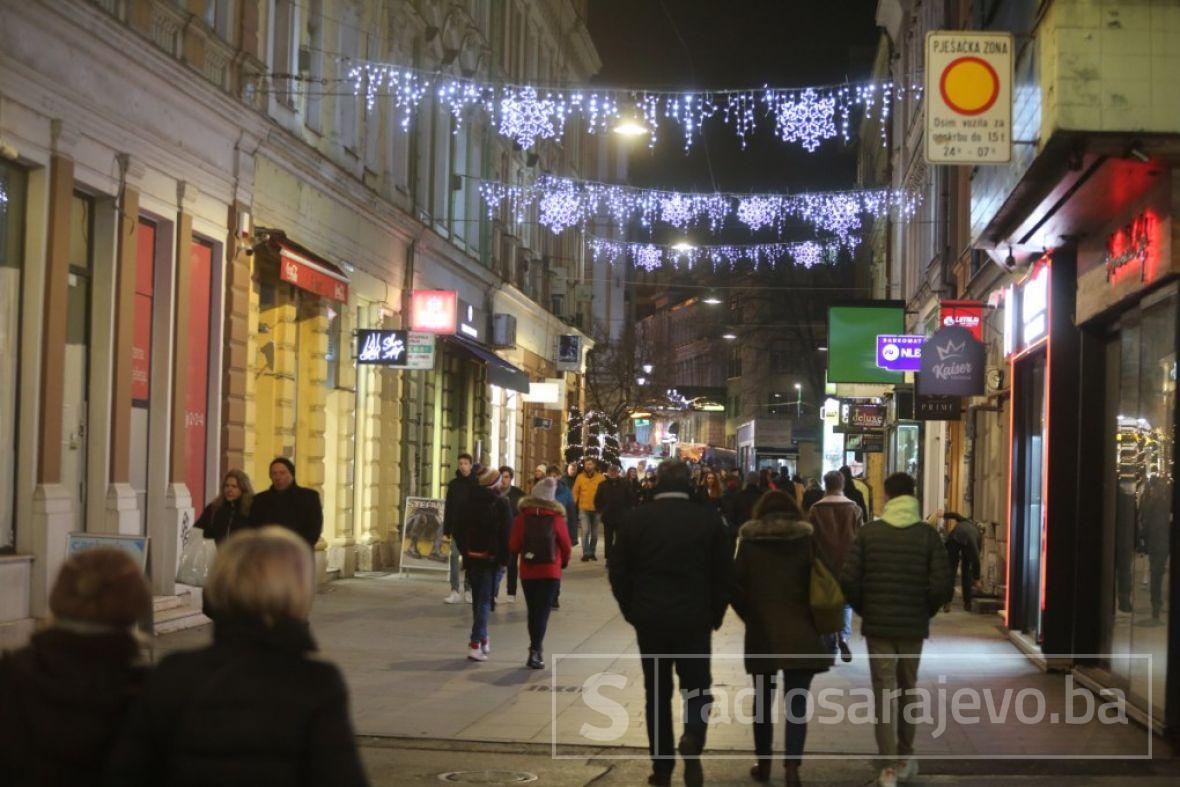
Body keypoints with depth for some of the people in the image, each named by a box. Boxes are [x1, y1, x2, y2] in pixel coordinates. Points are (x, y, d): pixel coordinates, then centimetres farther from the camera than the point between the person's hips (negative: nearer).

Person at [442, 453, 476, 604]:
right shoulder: (453, 484, 6)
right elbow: (448, 508, 6)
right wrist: (446, 530, 2)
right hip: (457, 528, 2)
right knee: (454, 558, -3)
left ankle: (468, 591, 13)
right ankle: (455, 592, -2)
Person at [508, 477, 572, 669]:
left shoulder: (522, 517, -6)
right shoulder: (556, 518, -9)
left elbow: (513, 546, -6)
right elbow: (566, 545, -2)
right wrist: (563, 562, 17)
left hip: (528, 572, 2)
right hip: (551, 572, -2)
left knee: (533, 611, 15)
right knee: (543, 612, -2)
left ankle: (535, 651, 23)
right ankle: (535, 650, -15)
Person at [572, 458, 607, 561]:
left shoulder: (601, 477, -2)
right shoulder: (580, 477, -1)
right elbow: (575, 492, 4)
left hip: (597, 510, 1)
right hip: (584, 509, -1)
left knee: (594, 533, 11)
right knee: (585, 531, -13)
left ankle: (592, 552, 24)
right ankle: (586, 553, -10)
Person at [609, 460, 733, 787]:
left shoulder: (635, 518, -3)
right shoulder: (709, 519, -5)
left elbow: (618, 572, 0)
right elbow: (725, 573, -1)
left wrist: (632, 611, 12)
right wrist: (715, 614, 11)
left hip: (649, 620, 1)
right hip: (695, 621, -1)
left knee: (657, 693, 12)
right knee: (697, 688, 12)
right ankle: (692, 737, -17)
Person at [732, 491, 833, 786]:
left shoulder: (749, 541, 1)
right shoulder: (807, 539, -1)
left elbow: (736, 585, -1)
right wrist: (814, 620, 8)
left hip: (762, 632, 1)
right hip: (800, 632, -1)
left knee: (763, 698, 15)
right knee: (797, 702, 1)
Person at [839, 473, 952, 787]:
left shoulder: (868, 533, -6)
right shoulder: (927, 534, -5)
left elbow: (848, 580, -9)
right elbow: (941, 586, -10)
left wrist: (864, 609, 8)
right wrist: (926, 612, 8)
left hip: (877, 624, -1)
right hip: (914, 626, 1)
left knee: (884, 694, 3)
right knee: (908, 691, 18)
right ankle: (905, 759, 27)